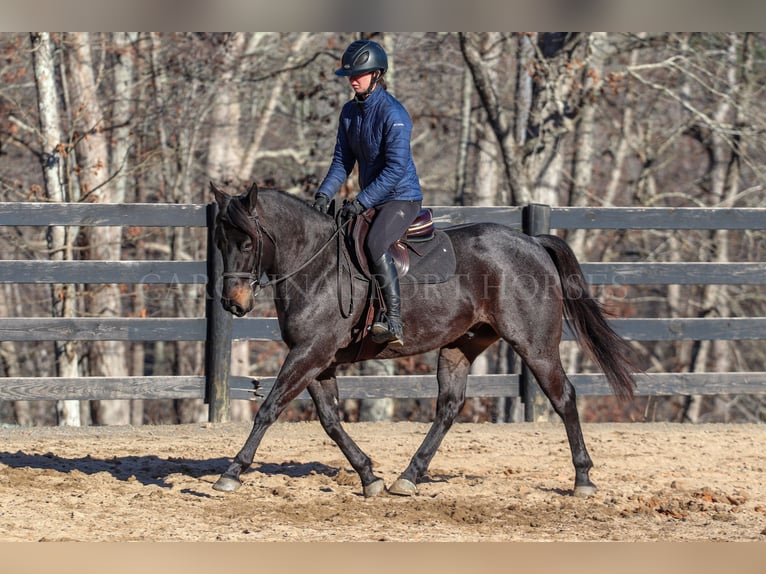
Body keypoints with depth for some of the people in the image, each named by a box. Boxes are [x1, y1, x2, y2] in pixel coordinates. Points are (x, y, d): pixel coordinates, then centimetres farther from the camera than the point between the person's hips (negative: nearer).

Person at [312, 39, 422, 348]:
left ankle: (393, 322, -34)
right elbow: (343, 160, 10)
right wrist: (324, 193, -7)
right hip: (371, 199, 9)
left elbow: (396, 168, -23)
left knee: (375, 245, -31)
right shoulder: (350, 111, 6)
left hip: (401, 197, -9)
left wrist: (361, 202, -26)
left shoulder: (393, 113, -18)